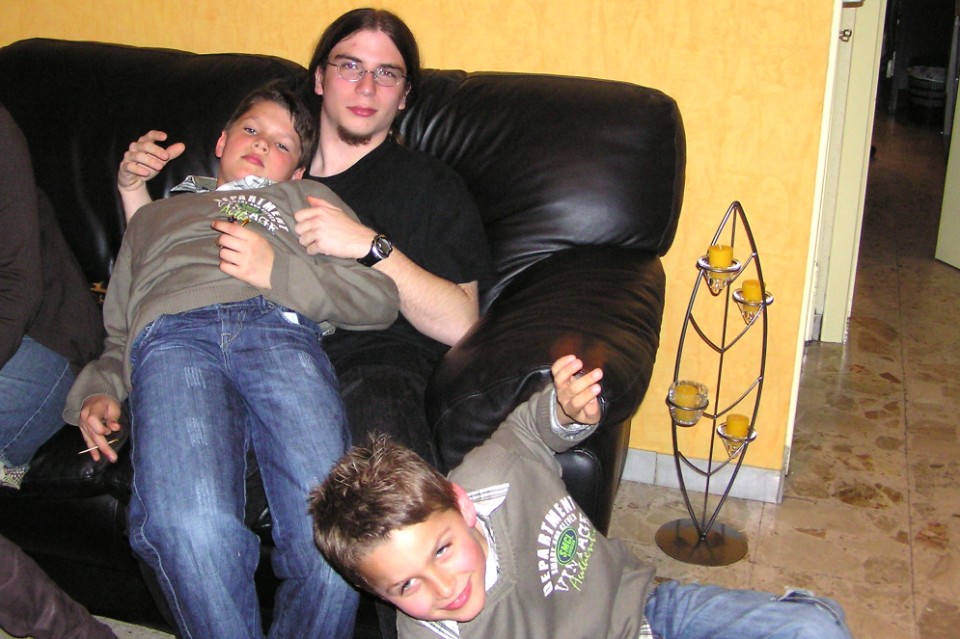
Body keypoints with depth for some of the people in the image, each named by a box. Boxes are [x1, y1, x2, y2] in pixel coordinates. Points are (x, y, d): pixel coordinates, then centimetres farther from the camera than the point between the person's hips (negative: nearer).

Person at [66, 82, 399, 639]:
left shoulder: (309, 198, 36)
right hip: (172, 337, 1)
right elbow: (119, 335, 35)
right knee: (189, 528, -33)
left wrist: (277, 271, 4)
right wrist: (97, 393, 13)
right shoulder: (154, 217, 43)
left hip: (279, 327, 0)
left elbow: (381, 301, 19)